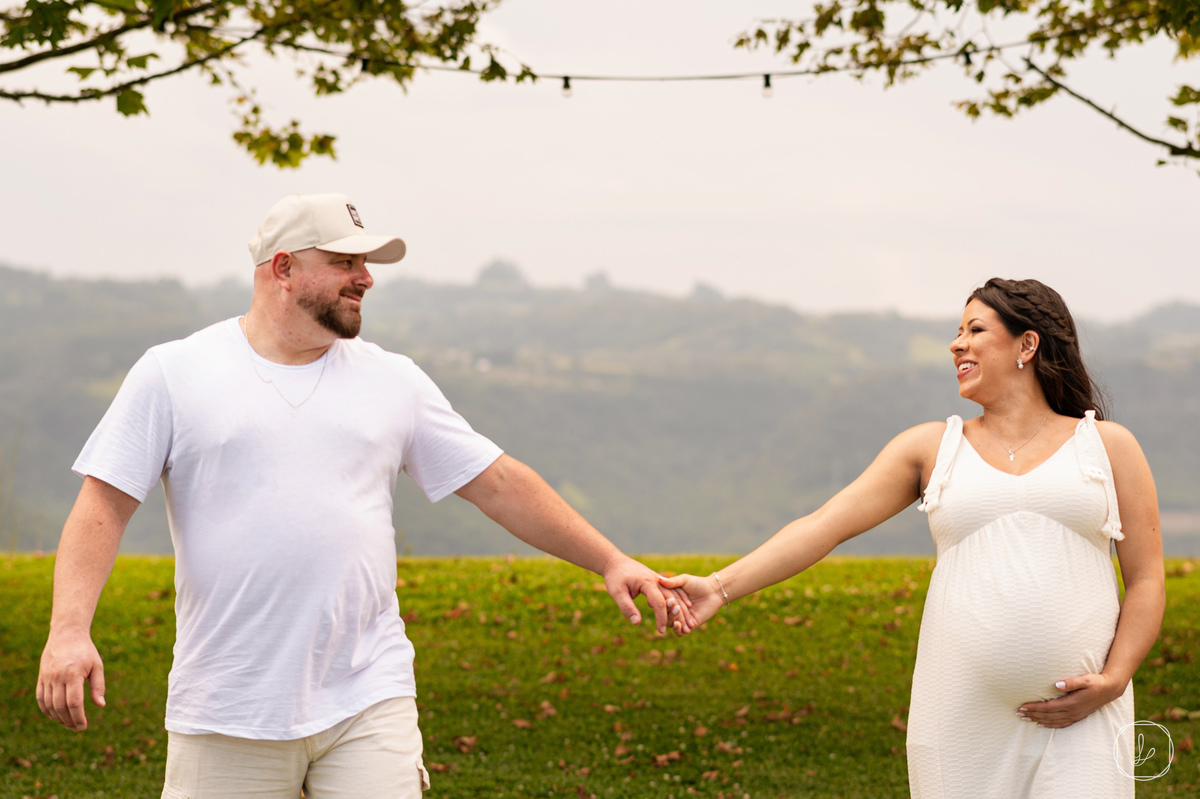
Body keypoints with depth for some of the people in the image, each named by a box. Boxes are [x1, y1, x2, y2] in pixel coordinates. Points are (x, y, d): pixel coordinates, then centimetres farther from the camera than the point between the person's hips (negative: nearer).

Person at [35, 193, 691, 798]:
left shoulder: (394, 381, 11)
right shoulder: (172, 374, 3)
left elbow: (499, 484, 14)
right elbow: (104, 504, -2)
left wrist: (608, 560, 10)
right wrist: (70, 629, -15)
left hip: (367, 700, 2)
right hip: (226, 715, -2)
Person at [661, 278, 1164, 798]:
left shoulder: (1108, 446, 9)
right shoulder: (931, 448, 11)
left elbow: (1146, 579, 8)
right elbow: (827, 525, 2)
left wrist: (1113, 679, -8)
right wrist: (721, 587, -10)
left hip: (1080, 721, -1)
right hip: (962, 717, 1)